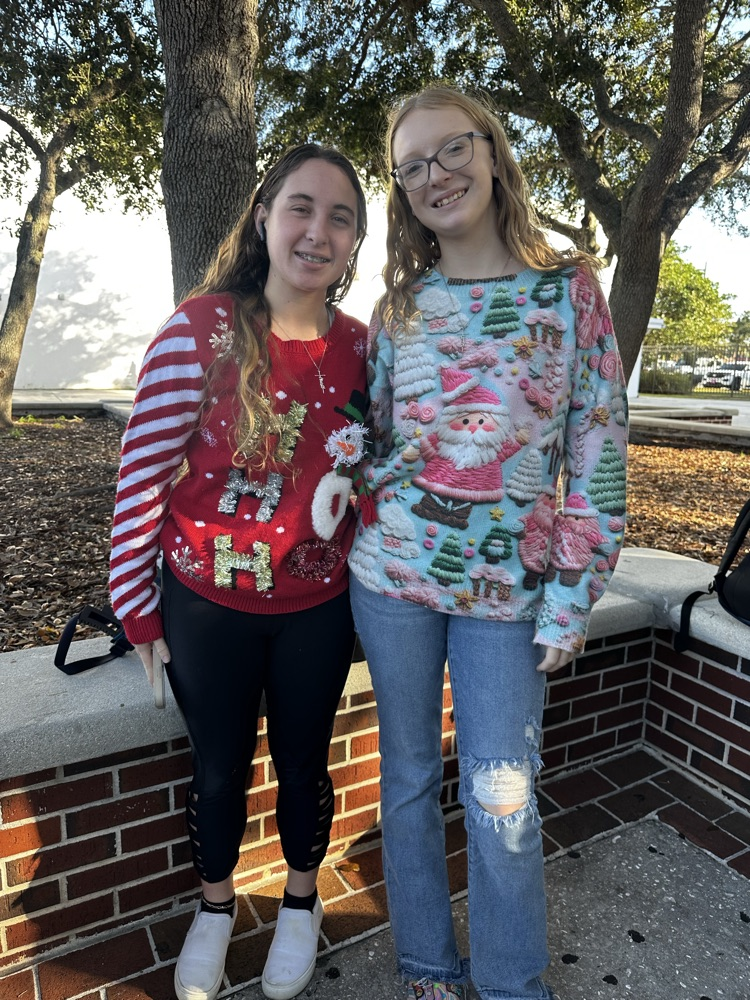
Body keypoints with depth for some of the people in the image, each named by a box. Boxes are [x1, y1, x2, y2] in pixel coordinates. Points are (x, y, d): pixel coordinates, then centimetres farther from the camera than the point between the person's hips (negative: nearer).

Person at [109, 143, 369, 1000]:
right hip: (207, 602, -2)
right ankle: (215, 905, 50)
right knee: (219, 768, 18)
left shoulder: (359, 346, -3)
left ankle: (301, 901, 50)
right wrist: (136, 604, -6)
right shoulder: (201, 328, -15)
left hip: (317, 605, 2)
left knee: (303, 763, 19)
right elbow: (143, 470, -11)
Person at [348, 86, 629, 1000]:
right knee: (409, 776, 14)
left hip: (504, 588, -2)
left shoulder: (567, 287, 0)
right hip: (392, 575, 3)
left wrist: (572, 595, -7)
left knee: (501, 802, 4)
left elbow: (599, 450, -4)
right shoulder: (399, 307, 7)